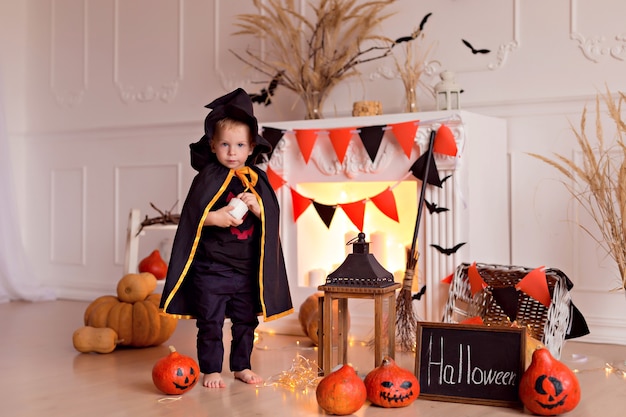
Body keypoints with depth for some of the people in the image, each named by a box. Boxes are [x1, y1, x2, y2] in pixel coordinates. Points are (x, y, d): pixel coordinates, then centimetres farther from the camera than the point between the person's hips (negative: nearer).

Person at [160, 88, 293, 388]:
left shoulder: (258, 179, 5)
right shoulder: (208, 178, -5)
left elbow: (272, 216, 2)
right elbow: (192, 215, -9)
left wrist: (257, 207, -17)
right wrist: (217, 217, -24)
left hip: (248, 267, 4)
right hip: (212, 265, -4)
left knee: (245, 320, 14)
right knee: (211, 321, 3)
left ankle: (241, 366, 30)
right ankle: (211, 370, 17)